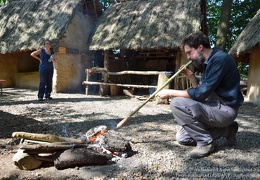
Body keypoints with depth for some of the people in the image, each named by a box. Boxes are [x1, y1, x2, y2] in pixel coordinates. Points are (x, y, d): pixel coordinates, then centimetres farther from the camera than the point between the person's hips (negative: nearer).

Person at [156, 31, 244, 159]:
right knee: (181, 138, 10)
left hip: (225, 109, -10)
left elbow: (201, 94, -24)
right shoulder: (208, 63, 11)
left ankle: (205, 142, -9)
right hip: (216, 106, 10)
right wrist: (191, 77, 1)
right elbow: (202, 92, 16)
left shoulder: (220, 59, -19)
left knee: (177, 104, -24)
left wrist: (170, 93, -18)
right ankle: (227, 129, 14)